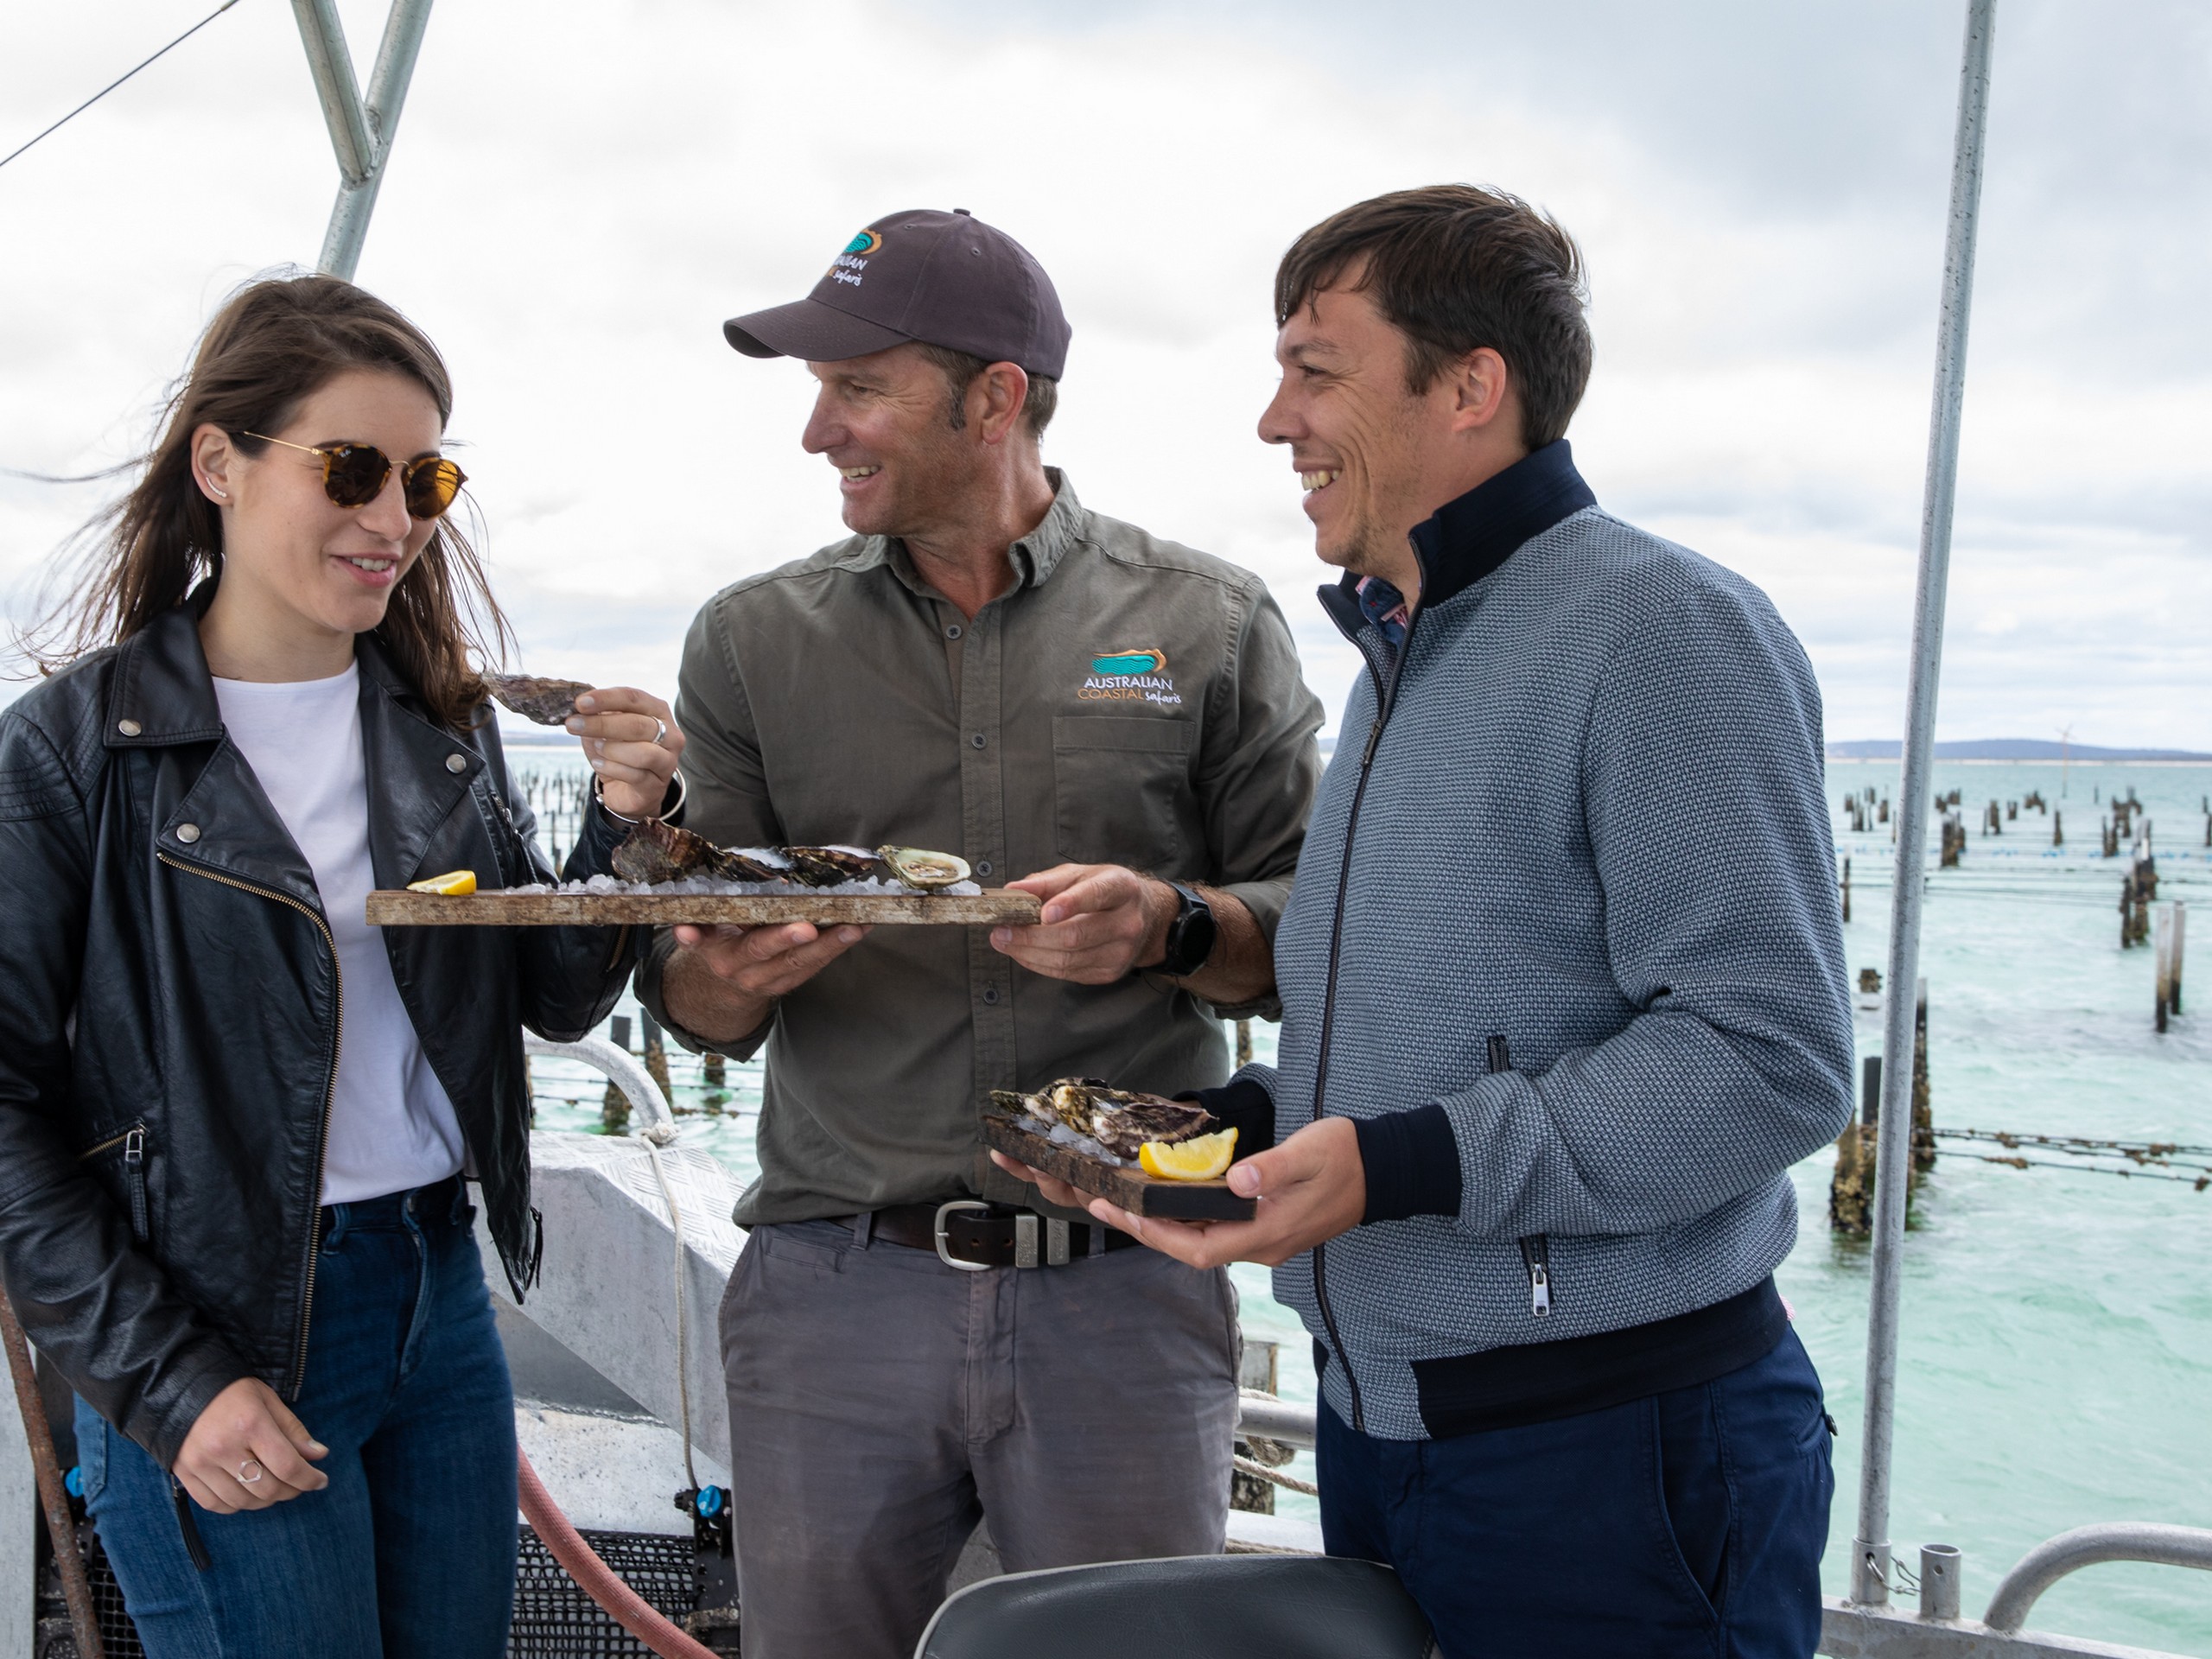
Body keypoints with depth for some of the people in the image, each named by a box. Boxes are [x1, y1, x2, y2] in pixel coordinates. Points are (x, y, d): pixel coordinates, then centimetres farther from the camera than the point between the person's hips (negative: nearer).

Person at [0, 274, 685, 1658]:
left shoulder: (445, 718, 4)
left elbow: (556, 1002, 8)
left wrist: (624, 828, -10)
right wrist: (166, 1383, -14)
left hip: (442, 1293, 5)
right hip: (216, 1333, -5)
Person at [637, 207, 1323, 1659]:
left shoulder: (1208, 625, 2)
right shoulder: (754, 640, 7)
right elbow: (696, 1010, 8)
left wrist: (1170, 929, -16)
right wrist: (726, 974, -16)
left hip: (1125, 1298, -1)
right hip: (834, 1286, 2)